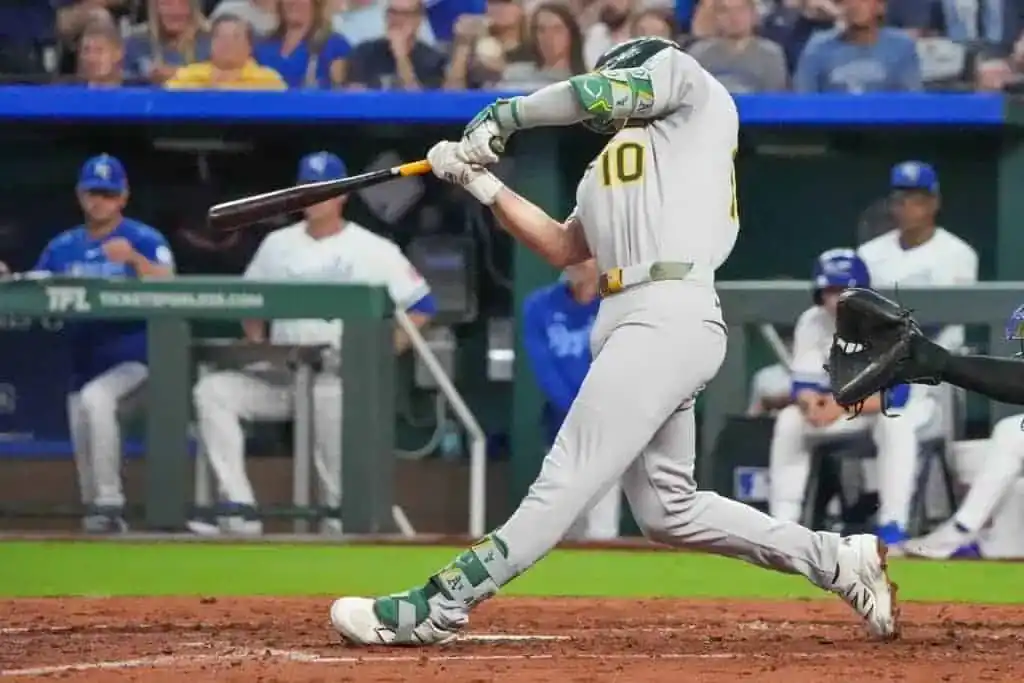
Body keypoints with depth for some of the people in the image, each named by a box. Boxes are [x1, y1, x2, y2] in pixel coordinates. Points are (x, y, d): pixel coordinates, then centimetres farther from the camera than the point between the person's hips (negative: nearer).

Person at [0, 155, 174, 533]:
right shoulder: (62, 247, 11)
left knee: (95, 397, -34)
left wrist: (134, 259, -37)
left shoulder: (144, 239, -4)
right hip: (82, 365, 6)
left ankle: (109, 503, -29)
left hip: (132, 358, -6)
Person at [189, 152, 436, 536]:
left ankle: (337, 512, -14)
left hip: (343, 375, -3)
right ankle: (239, 510, -25)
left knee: (328, 398, -33)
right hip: (279, 376, 3)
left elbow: (422, 306, 0)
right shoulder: (278, 244, 13)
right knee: (212, 390, -18)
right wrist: (257, 347, 5)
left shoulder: (373, 250, 1)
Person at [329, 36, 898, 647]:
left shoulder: (689, 81, 10)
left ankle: (436, 609, -19)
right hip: (631, 323, 10)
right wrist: (481, 184, 21)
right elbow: (561, 248, 26)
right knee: (668, 511, 9)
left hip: (668, 316, -10)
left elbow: (596, 94, -3)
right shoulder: (609, 168, 31)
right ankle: (842, 562, 14)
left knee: (566, 481, -13)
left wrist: (503, 115, 8)